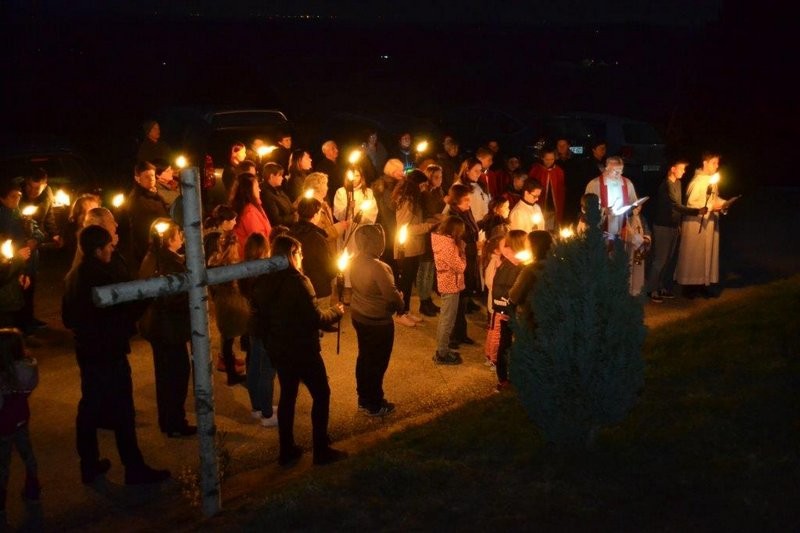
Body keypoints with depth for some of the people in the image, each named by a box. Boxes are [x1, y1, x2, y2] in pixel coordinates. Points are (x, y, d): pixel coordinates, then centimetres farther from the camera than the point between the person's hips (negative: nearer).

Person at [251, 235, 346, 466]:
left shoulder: (262, 282, 0)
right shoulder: (297, 281, -21)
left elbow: (258, 316, 8)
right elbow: (315, 318, -22)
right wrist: (336, 311, -4)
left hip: (278, 349, 7)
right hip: (302, 349, -7)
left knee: (287, 395, 18)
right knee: (321, 394, 8)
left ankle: (287, 450, 24)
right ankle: (321, 450, 11)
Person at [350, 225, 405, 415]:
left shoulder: (355, 261, -3)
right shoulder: (378, 267, -30)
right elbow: (392, 295, -26)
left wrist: (395, 300, 10)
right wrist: (400, 304, -2)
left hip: (358, 316, 8)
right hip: (378, 321, -8)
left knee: (364, 358, 21)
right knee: (377, 363, 8)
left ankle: (363, 399, 35)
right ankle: (374, 405, 21)